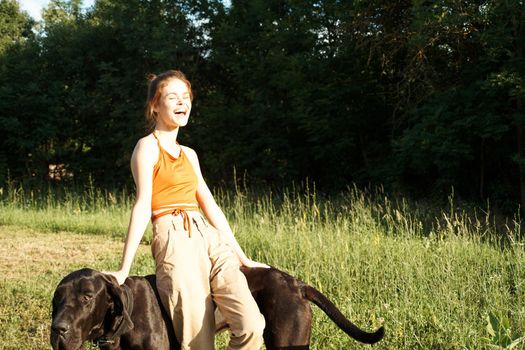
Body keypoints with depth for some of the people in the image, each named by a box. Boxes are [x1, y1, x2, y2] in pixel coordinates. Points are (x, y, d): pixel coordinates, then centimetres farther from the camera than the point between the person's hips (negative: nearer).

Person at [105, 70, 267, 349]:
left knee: (251, 326, -14)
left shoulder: (189, 154, 22)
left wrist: (242, 256, 21)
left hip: (211, 238, 6)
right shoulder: (148, 146, 1)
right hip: (175, 240, -6)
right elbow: (143, 206, -7)